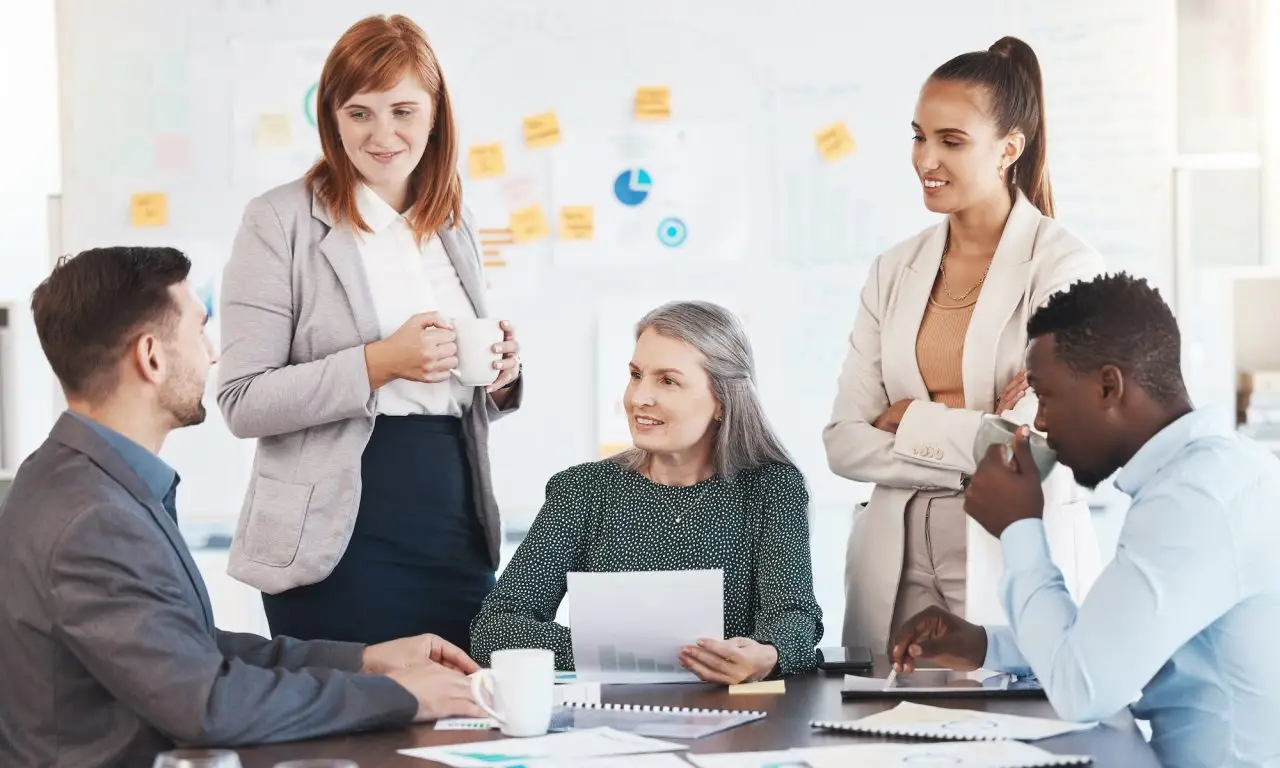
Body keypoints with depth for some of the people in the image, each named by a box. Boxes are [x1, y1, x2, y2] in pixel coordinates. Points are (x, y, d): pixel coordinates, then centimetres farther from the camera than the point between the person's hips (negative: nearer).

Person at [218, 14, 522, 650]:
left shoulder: (454, 224, 13)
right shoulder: (280, 222, -4)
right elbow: (242, 402, -10)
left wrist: (499, 377, 1)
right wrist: (379, 362, -19)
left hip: (458, 533, 5)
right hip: (338, 545, -5)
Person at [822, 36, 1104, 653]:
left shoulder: (1065, 267, -7)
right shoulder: (894, 272, 9)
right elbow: (843, 444, 2)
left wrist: (909, 423, -4)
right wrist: (966, 438, -11)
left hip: (1017, 566, -4)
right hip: (898, 568, 4)